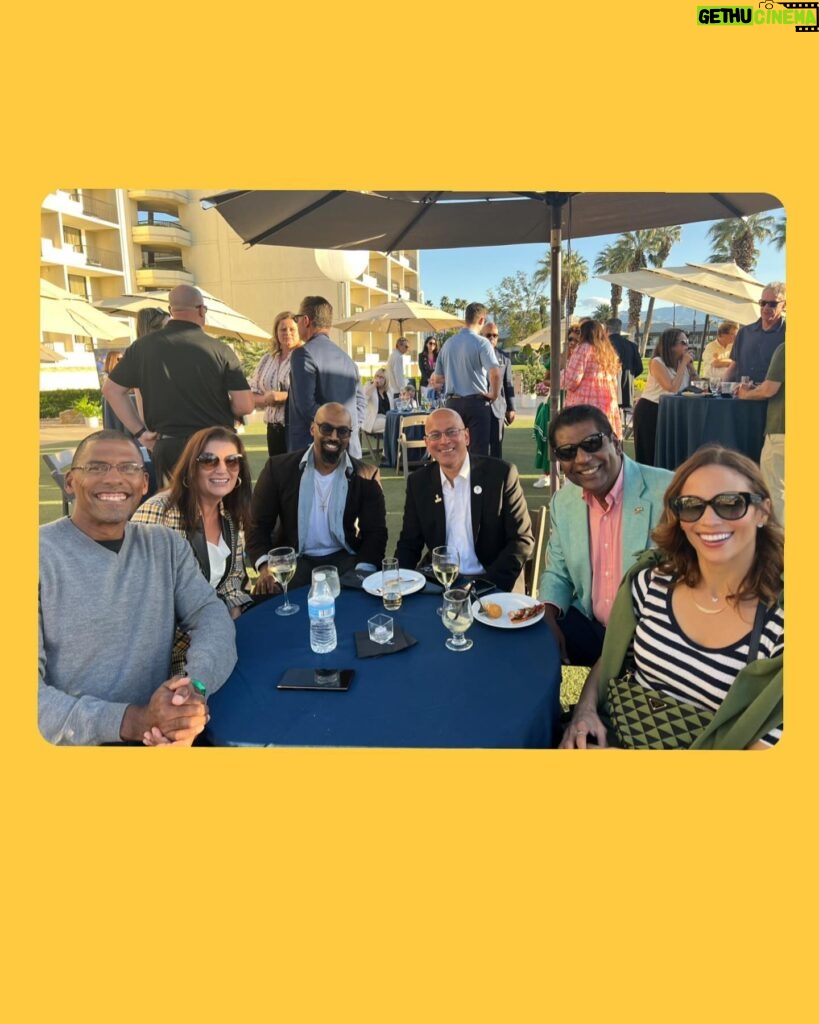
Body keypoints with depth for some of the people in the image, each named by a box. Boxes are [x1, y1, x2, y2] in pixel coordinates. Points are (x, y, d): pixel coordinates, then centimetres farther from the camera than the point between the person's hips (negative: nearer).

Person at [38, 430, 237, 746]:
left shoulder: (167, 546, 8)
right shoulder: (44, 555, -6)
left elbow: (211, 614, -2)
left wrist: (196, 685, -22)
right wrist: (134, 721, -23)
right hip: (70, 742, -3)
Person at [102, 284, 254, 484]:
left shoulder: (143, 346, 0)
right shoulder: (220, 350, -8)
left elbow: (111, 389, 6)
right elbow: (244, 405, -11)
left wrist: (139, 431, 7)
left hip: (167, 446, 3)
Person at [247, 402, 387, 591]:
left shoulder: (365, 476, -1)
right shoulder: (279, 468, -3)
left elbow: (375, 532, -2)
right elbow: (258, 525, -1)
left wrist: (363, 572, -21)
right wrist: (266, 568, -20)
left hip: (345, 558, 1)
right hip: (294, 560, 0)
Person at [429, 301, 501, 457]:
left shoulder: (449, 343, 10)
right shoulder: (481, 342, -7)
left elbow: (436, 380, 11)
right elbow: (495, 373, -21)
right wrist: (494, 394, -6)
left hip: (452, 403, 5)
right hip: (476, 403, -5)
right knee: (478, 451, -2)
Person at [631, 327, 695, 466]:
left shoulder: (683, 363, 6)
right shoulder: (657, 362, -14)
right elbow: (673, 388, -25)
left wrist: (690, 364, -4)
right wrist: (683, 364, -17)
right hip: (649, 411, -7)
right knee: (650, 454, -1)